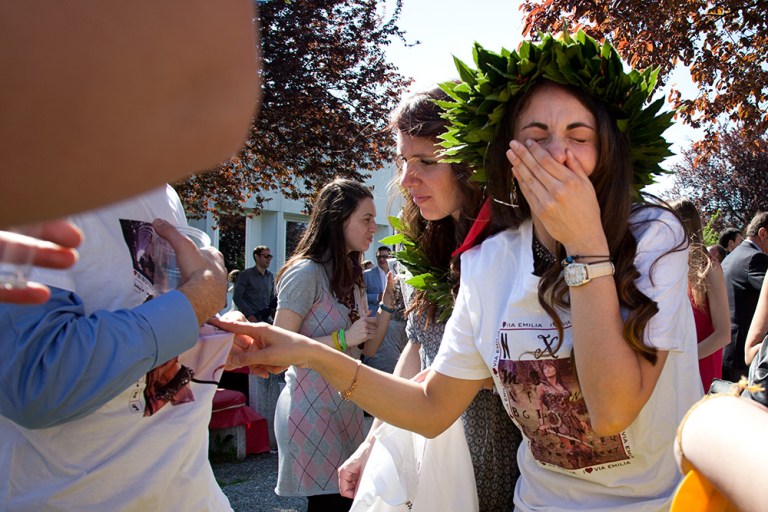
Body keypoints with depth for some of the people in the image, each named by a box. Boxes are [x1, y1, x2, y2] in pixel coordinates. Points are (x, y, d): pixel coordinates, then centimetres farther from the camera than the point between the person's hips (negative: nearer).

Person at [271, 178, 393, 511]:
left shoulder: (351, 276, 11)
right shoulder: (306, 272, -16)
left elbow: (368, 348, 10)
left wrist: (387, 300, -1)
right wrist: (343, 338, -21)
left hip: (346, 407, 8)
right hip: (312, 411, -8)